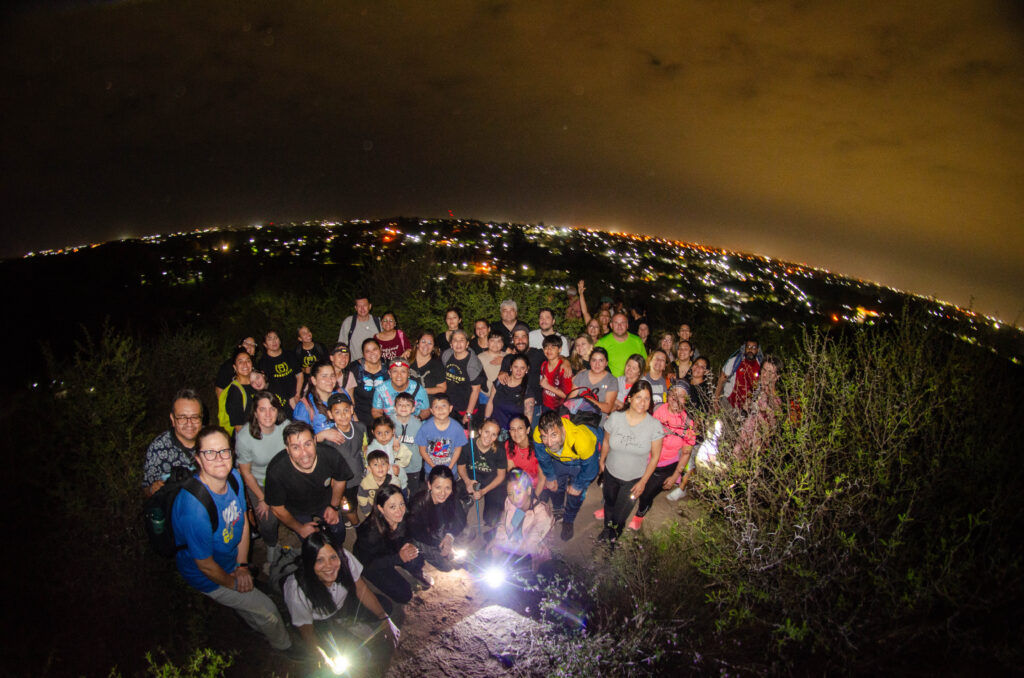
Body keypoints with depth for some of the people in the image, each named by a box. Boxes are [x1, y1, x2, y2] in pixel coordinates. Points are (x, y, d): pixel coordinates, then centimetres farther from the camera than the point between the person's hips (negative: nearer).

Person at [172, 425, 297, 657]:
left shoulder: (233, 477, -16)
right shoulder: (194, 508, -39)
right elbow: (205, 565, -25)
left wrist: (242, 565, -2)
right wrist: (234, 583, -8)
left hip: (233, 558, 7)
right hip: (209, 577, -7)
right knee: (267, 612, 1)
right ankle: (283, 646, 33)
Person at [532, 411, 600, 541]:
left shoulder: (582, 440, -48)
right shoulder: (537, 435, -37)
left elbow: (589, 468, -24)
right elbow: (543, 458, -11)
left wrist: (578, 486, -9)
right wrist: (550, 477, 3)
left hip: (580, 463, -3)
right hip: (558, 461, 3)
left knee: (575, 495, 7)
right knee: (553, 486, 16)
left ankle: (568, 522, 39)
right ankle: (558, 510, 51)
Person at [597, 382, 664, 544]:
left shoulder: (654, 425, -20)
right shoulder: (615, 417, -17)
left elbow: (655, 456, -10)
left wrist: (643, 481, -7)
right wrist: (602, 461, 13)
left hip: (634, 478, -2)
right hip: (611, 472, 2)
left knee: (620, 516, 4)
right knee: (609, 503, 24)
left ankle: (615, 534, 40)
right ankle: (607, 529, 56)